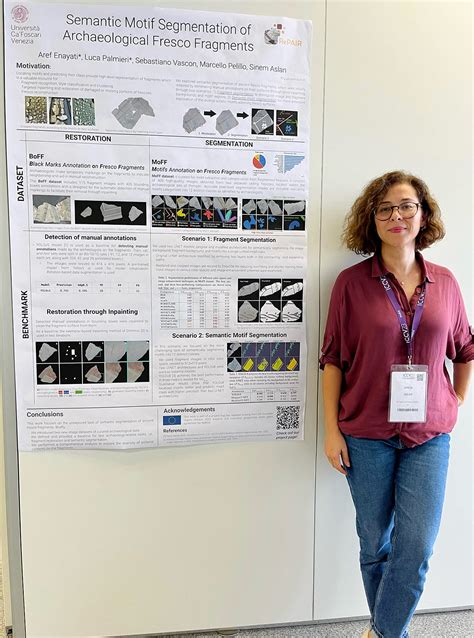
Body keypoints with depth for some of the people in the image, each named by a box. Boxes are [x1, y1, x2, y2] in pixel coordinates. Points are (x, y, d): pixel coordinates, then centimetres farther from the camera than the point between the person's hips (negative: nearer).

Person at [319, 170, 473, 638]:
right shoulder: (351, 282, -6)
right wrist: (331, 430, -7)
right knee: (376, 544, 13)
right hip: (367, 435, -2)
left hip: (429, 435, 2)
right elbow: (333, 359, -5)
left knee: (416, 546, 2)